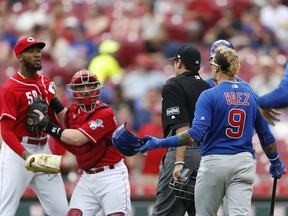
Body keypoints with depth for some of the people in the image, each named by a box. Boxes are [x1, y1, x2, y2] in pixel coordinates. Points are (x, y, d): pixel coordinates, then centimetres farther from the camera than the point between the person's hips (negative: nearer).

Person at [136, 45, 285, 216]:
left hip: (214, 162, -3)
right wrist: (276, 163, 27)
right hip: (244, 163, 3)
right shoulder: (251, 96, 6)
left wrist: (160, 143, -17)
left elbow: (196, 134, -18)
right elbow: (266, 136, 12)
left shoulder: (209, 95, -8)